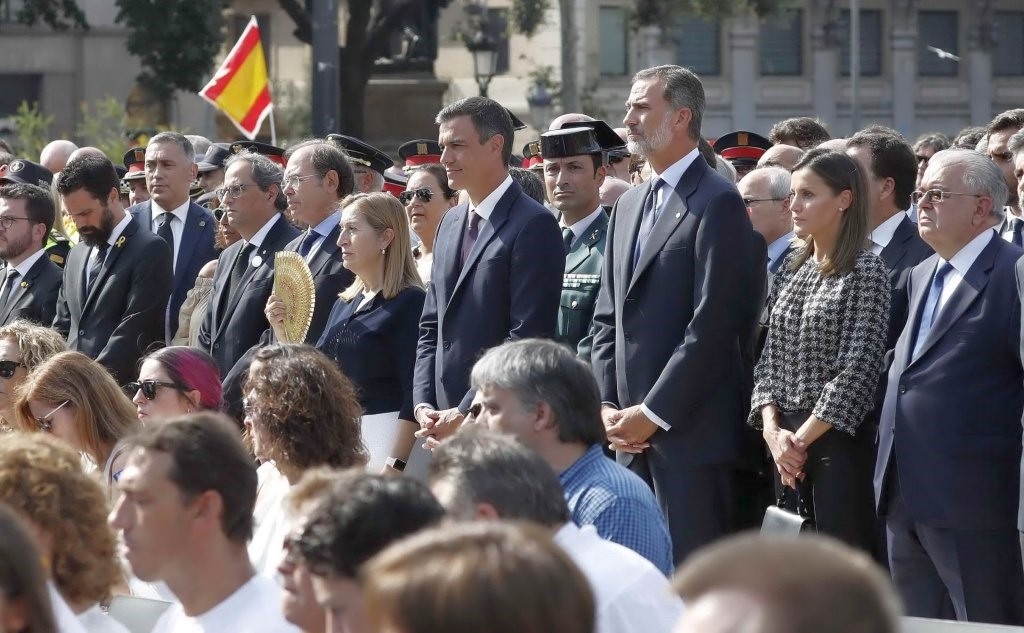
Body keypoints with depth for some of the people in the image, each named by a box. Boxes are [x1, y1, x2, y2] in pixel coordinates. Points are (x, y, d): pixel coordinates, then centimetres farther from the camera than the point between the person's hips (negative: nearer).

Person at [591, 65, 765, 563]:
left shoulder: (717, 203, -8)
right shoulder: (629, 205, 19)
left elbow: (712, 325, -15)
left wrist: (652, 413, -14)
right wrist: (607, 405, 5)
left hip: (691, 431, -8)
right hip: (632, 431, 8)